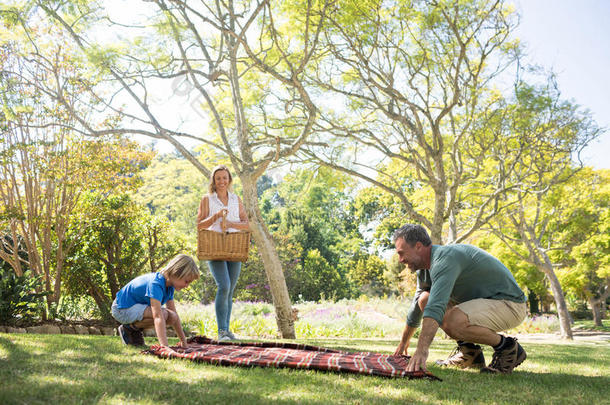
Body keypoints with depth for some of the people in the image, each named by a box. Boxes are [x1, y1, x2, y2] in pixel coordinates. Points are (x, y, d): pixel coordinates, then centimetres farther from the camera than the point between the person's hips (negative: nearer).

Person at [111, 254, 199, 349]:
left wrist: (183, 341, 3)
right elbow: (158, 317, -41)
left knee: (172, 317, -9)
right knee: (162, 314, -30)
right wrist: (164, 347, -47)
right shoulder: (156, 284, -31)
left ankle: (136, 329, 6)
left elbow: (175, 315, 4)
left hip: (138, 307, 9)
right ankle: (129, 328, -7)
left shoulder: (169, 285, -3)